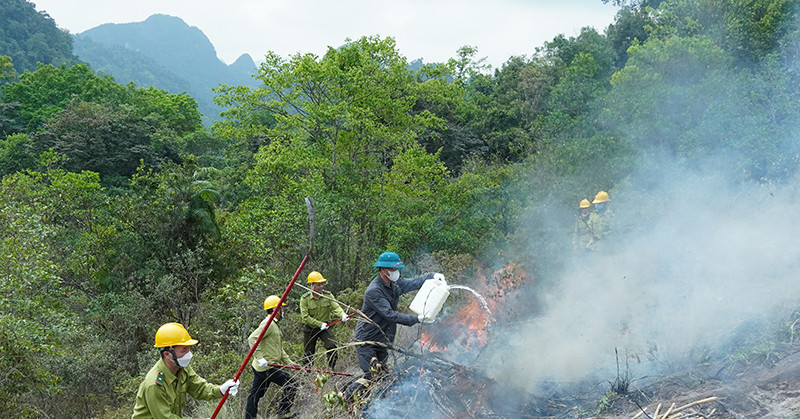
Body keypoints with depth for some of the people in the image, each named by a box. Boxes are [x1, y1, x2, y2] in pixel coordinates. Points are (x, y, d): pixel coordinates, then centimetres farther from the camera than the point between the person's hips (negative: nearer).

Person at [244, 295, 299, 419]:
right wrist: (260, 358, -28)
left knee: (255, 394, 13)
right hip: (267, 367, -10)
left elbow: (279, 349, 26)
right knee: (291, 384, -4)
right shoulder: (268, 323, -14)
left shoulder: (274, 325, 20)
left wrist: (289, 362, 19)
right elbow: (252, 339, -25)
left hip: (260, 367, 10)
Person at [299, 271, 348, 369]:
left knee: (331, 345, -20)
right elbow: (305, 317, -18)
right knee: (308, 353, 8)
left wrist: (342, 314, -40)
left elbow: (335, 307, -18)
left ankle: (332, 368, -5)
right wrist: (320, 324, -22)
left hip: (324, 327, 1)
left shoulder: (328, 295, -8)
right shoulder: (305, 299, -14)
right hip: (309, 329, -1)